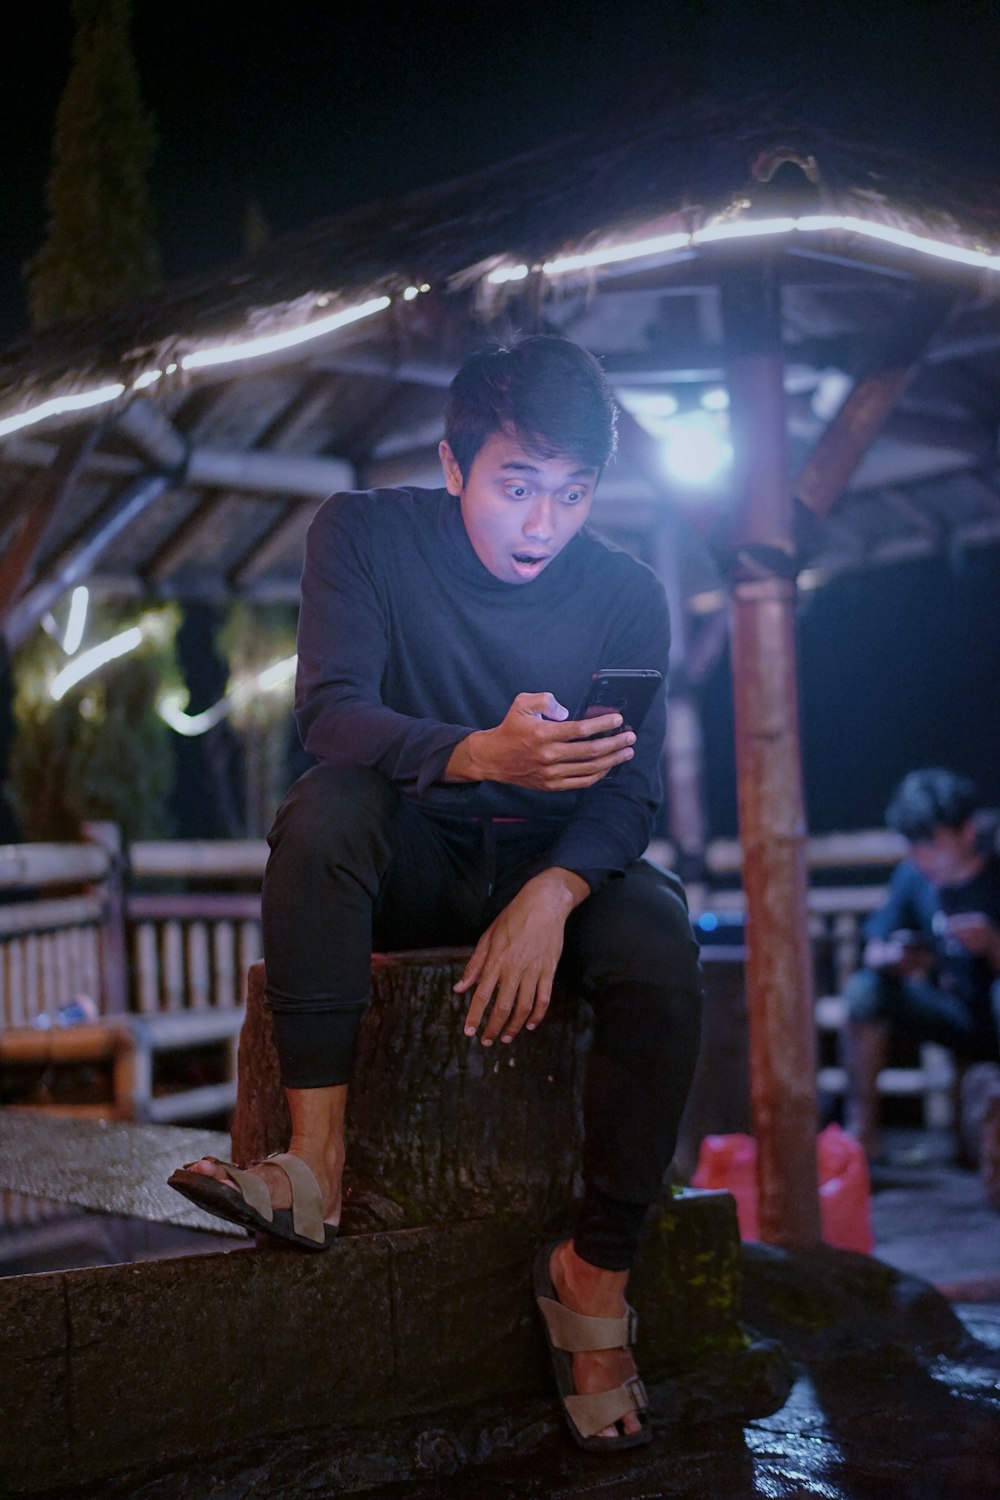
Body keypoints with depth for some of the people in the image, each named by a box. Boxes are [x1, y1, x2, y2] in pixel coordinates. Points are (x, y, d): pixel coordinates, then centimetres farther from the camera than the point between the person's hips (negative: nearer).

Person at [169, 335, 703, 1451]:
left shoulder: (627, 596, -7)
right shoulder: (368, 535, -10)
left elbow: (627, 797, -9)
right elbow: (330, 711, -24)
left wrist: (552, 897, -30)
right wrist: (483, 755, -44)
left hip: (561, 862, 1)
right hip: (412, 858, 0)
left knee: (662, 956, -30)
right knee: (326, 802, -33)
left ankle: (594, 1274, -16)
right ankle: (316, 1161, -34)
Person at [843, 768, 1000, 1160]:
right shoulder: (913, 875, -1)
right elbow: (873, 953, 0)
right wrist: (893, 958, -23)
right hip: (949, 1015, 4)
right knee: (864, 988, -20)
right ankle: (861, 1130, -15)